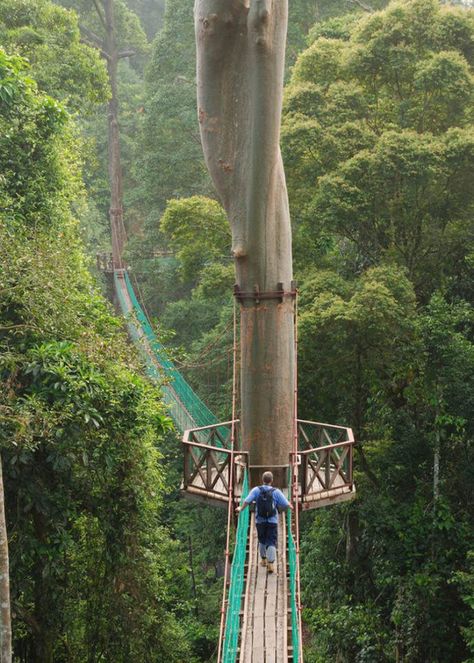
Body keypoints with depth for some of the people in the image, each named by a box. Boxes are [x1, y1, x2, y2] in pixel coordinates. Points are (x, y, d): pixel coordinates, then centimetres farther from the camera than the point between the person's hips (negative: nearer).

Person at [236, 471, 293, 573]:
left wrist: (241, 508, 4)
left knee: (262, 541, 21)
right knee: (271, 543, -1)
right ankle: (270, 564, -12)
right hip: (272, 521, -2)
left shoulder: (256, 490, -5)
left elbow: (247, 501, -14)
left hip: (260, 521, 2)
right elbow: (286, 505, -7)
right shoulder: (276, 492, -7)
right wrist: (291, 507, 15)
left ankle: (263, 559, 34)